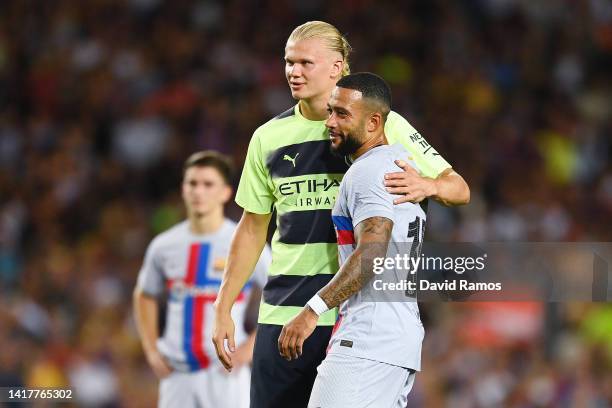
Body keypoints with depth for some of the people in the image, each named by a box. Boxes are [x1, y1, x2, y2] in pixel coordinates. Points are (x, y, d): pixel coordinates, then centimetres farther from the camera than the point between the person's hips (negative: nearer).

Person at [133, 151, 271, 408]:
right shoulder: (164, 246, 7)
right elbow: (144, 295, 23)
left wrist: (250, 348, -9)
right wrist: (152, 351, 13)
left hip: (226, 373, -4)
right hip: (177, 375, 4)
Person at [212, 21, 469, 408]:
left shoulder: (382, 126, -1)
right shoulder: (269, 137, 11)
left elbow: (459, 189, 0)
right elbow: (252, 229, 18)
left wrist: (427, 186, -24)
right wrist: (223, 308, 13)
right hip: (282, 314, 4)